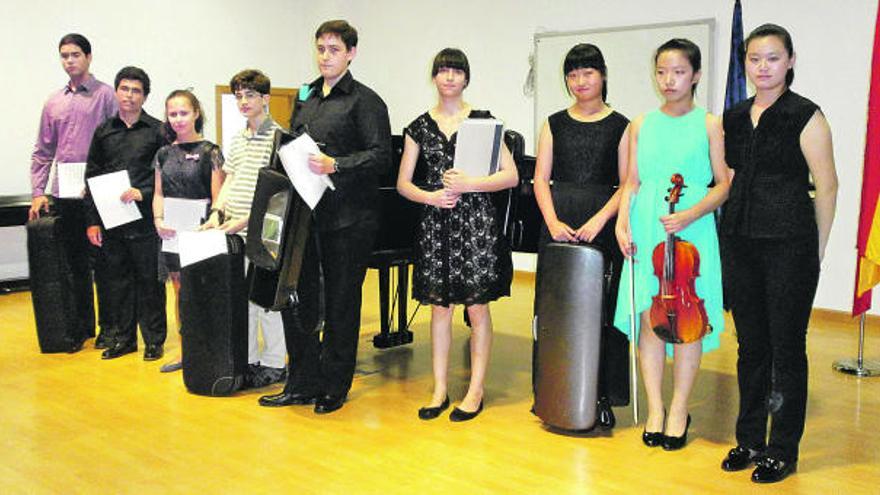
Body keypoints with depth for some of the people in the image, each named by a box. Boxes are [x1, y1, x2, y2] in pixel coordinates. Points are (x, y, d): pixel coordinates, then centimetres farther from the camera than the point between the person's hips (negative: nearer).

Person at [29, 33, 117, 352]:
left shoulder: (105, 95, -3)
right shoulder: (54, 102, 13)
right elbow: (43, 152, 14)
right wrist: (38, 192, 6)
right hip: (64, 195, 5)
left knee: (101, 263, 2)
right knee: (75, 264, 12)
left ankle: (107, 326, 14)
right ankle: (82, 325, 23)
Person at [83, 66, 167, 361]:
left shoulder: (157, 131, 1)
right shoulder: (103, 132, 11)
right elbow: (91, 178, 11)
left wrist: (143, 193, -17)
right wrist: (92, 221, 6)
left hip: (145, 221, -4)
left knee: (149, 281, 3)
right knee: (116, 281, 10)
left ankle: (154, 339, 14)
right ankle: (123, 337, 22)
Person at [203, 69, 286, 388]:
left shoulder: (277, 137, -8)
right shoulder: (238, 140, 16)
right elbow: (229, 180, 18)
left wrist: (245, 220, -18)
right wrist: (218, 212, 2)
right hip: (234, 232, 7)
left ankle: (274, 364, 12)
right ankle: (247, 360, 23)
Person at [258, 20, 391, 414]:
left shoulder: (364, 101, -3)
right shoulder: (304, 98, 16)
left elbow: (380, 155, -13)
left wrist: (335, 166, -23)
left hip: (348, 219, -6)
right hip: (305, 215, 6)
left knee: (340, 304, 4)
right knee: (297, 299, 7)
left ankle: (334, 388, 17)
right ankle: (303, 384, 20)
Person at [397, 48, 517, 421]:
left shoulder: (482, 120, 1)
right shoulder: (419, 127, 9)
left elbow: (511, 175, -4)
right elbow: (403, 183, 9)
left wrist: (469, 184, -16)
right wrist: (430, 196, -9)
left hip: (476, 221, -2)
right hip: (435, 222, 3)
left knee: (477, 306, 0)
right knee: (439, 305, 6)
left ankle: (476, 391, 12)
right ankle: (440, 389, 16)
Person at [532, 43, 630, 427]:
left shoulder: (620, 126, 5)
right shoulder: (555, 124, 11)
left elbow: (626, 184, -2)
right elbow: (541, 179, 6)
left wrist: (599, 220, -15)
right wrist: (553, 221, -9)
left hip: (603, 226, -2)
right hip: (559, 225, 2)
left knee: (602, 310, -2)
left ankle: (603, 396, 9)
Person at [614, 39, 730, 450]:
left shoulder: (709, 124, 2)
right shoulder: (642, 125, 11)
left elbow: (723, 184, 0)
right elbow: (632, 182, 12)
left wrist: (689, 215, -15)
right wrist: (622, 222, -2)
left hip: (691, 234, -2)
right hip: (646, 232, 2)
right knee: (650, 320, 3)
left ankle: (679, 411, 16)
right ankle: (655, 409, 16)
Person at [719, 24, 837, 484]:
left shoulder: (805, 116, -6)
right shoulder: (734, 118, 11)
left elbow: (826, 187, -5)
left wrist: (814, 251, -4)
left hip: (789, 246, -5)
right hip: (740, 243, 6)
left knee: (787, 347, 2)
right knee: (750, 345, 12)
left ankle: (782, 450, 15)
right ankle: (749, 439, 25)